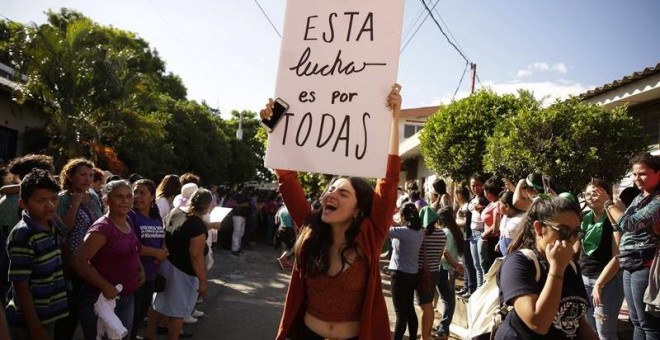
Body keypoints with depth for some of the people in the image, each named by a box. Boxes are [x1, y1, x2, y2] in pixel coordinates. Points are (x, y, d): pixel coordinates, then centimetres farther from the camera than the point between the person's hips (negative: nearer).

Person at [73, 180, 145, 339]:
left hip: (127, 299, 8)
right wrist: (105, 287, -25)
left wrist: (141, 269, 7)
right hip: (102, 299, -8)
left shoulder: (128, 224, 6)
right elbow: (79, 261, -26)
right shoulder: (102, 227, -19)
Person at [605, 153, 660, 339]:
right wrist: (606, 205, 7)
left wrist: (608, 203, -7)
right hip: (630, 267, 9)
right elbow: (622, 227, 19)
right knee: (637, 323, 16)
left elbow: (628, 224, -21)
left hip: (645, 267, -9)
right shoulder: (639, 198, 13)